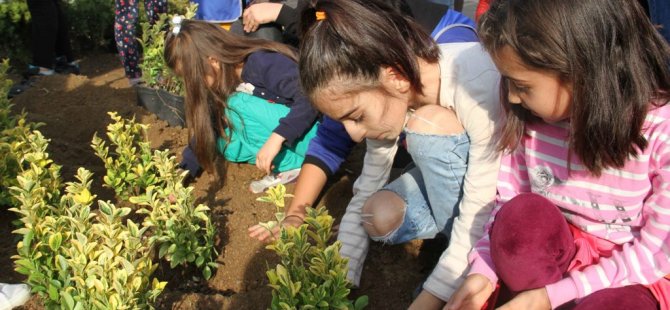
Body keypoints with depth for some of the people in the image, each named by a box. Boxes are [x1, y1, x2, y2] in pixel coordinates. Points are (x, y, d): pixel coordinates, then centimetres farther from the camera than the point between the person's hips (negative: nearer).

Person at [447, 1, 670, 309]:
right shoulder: (528, 119, -10)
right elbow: (509, 201, -2)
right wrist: (483, 270, -18)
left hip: (639, 277, -3)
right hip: (559, 254, 3)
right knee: (522, 214, -28)